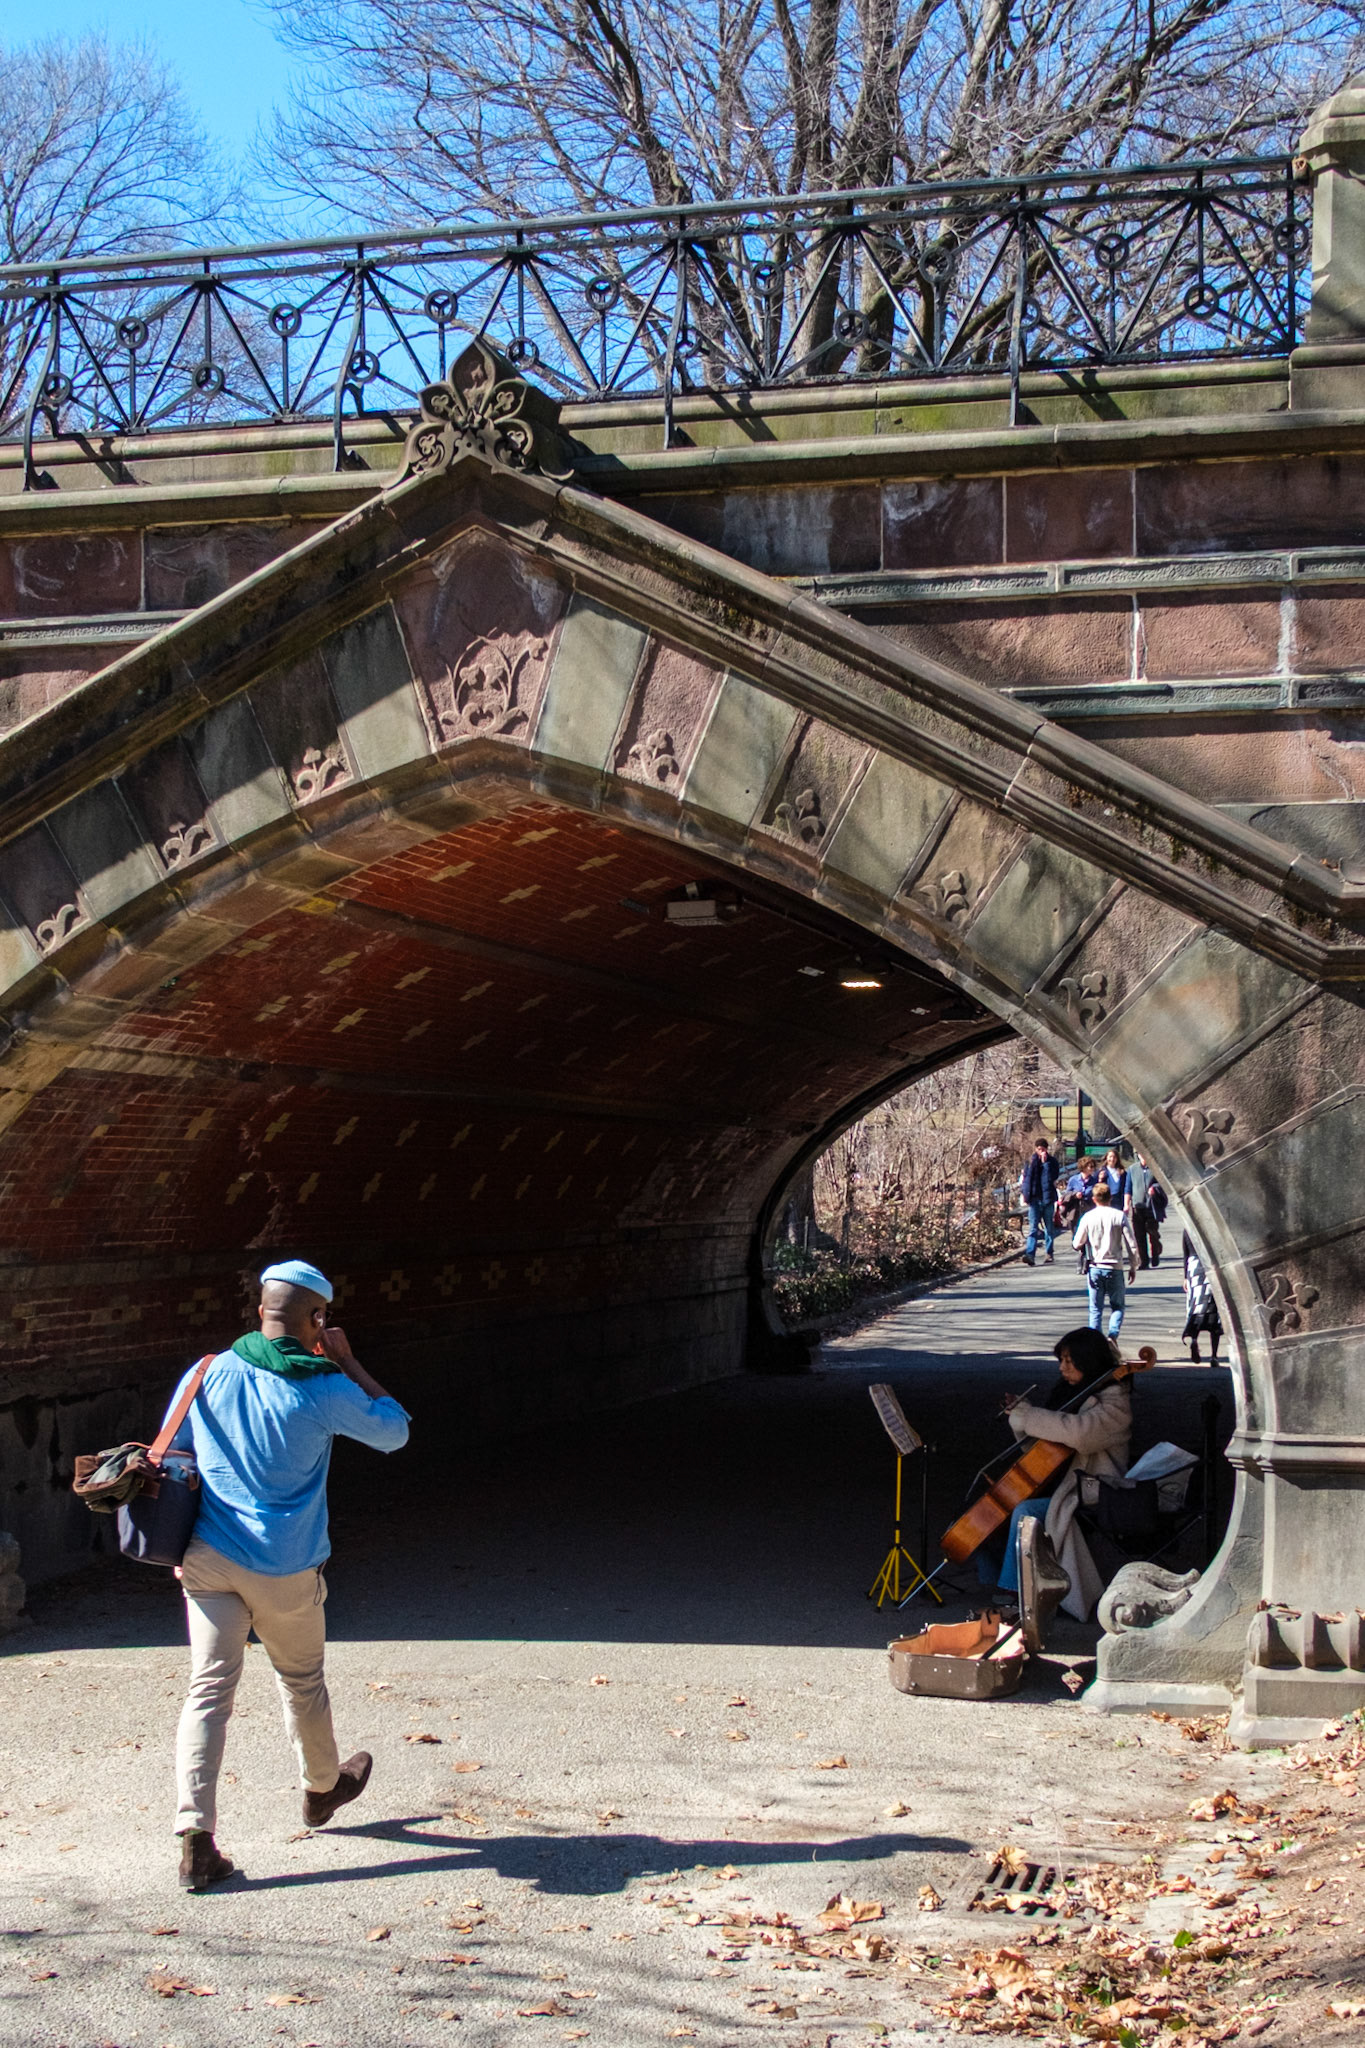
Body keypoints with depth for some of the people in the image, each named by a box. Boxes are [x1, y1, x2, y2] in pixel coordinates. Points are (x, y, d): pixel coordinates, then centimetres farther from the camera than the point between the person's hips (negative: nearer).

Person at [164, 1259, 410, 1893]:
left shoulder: (208, 1375, -2)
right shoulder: (323, 1391, -11)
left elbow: (170, 1456, 8)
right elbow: (393, 1430, 5)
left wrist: (182, 1545, 21)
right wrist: (346, 1362, 5)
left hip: (208, 1559, 2)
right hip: (286, 1570, -2)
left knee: (208, 1688, 0)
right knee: (301, 1682, 20)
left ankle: (195, 1838, -10)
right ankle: (322, 1788, 44)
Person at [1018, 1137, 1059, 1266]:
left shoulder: (1052, 1162, 3)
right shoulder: (1030, 1161, 7)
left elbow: (1052, 1178, -11)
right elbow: (1024, 1178, 9)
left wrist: (1045, 1162, -12)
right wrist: (1025, 1194, 1)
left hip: (1047, 1198, 0)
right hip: (1034, 1199, 0)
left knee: (1049, 1228, 8)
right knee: (1033, 1228, -9)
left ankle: (1048, 1254, 17)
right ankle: (1030, 1254, -19)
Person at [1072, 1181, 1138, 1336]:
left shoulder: (1088, 1217, -4)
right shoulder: (1119, 1216, -5)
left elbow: (1077, 1245, 1)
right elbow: (1132, 1244, -4)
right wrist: (1133, 1267, 7)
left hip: (1094, 1267, 1)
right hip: (1115, 1267, -1)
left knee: (1096, 1308, 9)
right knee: (1117, 1306, 11)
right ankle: (1113, 1334, -10)